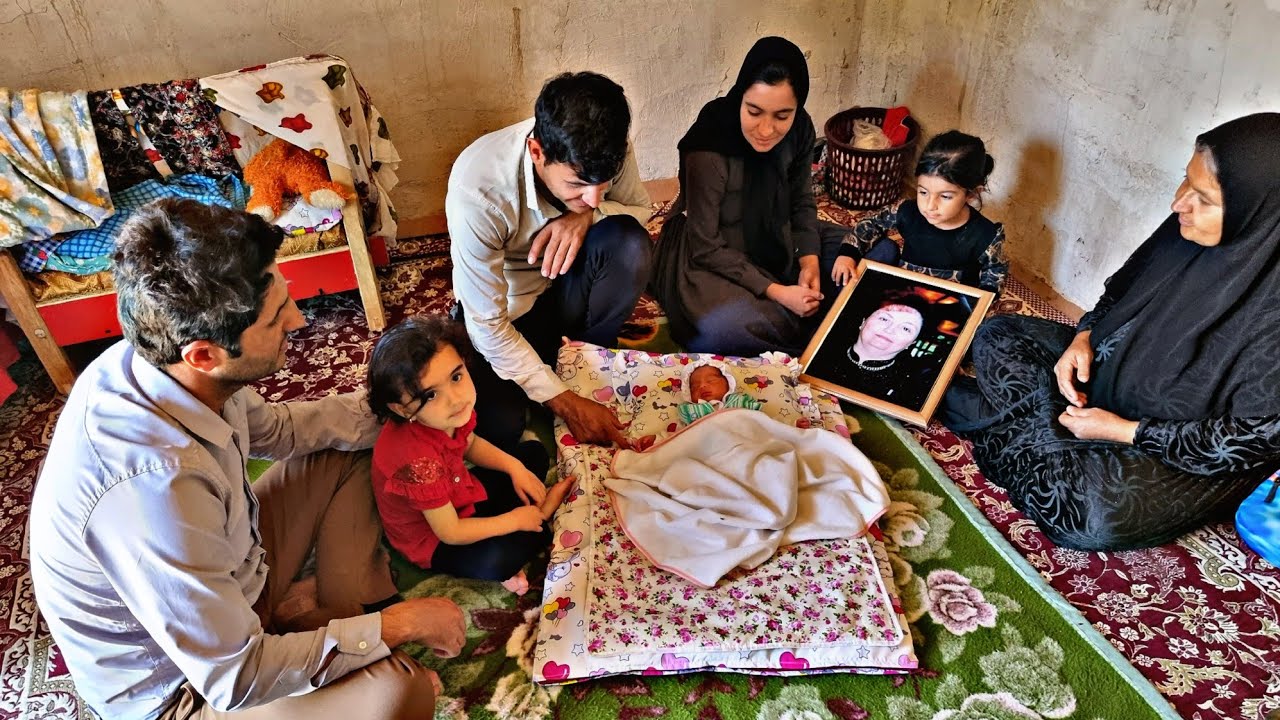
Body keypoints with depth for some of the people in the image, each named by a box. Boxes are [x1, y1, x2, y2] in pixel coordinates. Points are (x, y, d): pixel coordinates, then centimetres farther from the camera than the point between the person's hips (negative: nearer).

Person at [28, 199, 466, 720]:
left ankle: (356, 611, 6)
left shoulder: (160, 357, -17)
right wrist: (396, 626, -21)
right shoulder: (155, 486, -41)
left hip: (223, 575, 8)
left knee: (345, 451, 9)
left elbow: (273, 429, 5)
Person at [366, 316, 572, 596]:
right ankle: (544, 513, -3)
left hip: (460, 497, 8)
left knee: (534, 451, 13)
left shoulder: (451, 412, -19)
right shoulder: (417, 459, -39)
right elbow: (450, 533, -29)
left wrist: (514, 467, -7)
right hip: (433, 540, -7)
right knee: (495, 562, -34)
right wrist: (514, 521, -19)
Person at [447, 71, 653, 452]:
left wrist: (590, 215, -28)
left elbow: (641, 208, -4)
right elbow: (488, 327, -26)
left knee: (630, 242, -29)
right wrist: (564, 402, -27)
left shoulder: (607, 150, -24)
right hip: (505, 306, -3)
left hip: (568, 282, 3)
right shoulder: (476, 188, -34)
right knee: (497, 428, -25)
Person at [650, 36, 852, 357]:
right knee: (724, 330, -36)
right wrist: (775, 291, -27)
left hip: (775, 241, 7)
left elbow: (801, 203, 3)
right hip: (707, 257, -6)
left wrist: (809, 260, -14)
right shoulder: (707, 150, -28)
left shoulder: (799, 130, -11)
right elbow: (706, 247, -23)